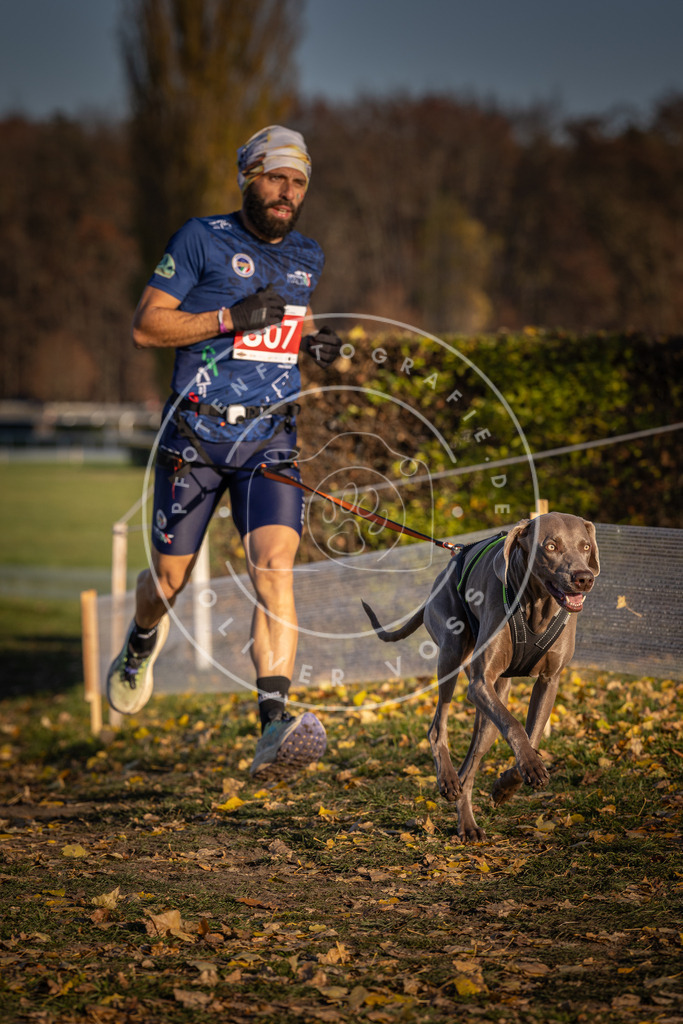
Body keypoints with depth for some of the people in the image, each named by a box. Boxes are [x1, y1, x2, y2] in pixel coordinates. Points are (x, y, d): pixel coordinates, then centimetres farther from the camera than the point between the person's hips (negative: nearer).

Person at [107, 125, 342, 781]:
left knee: (274, 568, -19)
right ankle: (142, 639, 47)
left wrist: (312, 341, 8)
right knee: (170, 578, 9)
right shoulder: (203, 240, -4)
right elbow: (145, 326, -7)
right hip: (195, 436, -2)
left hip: (270, 437, 2)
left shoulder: (307, 258, 12)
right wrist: (232, 319, -18)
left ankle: (274, 728, -28)